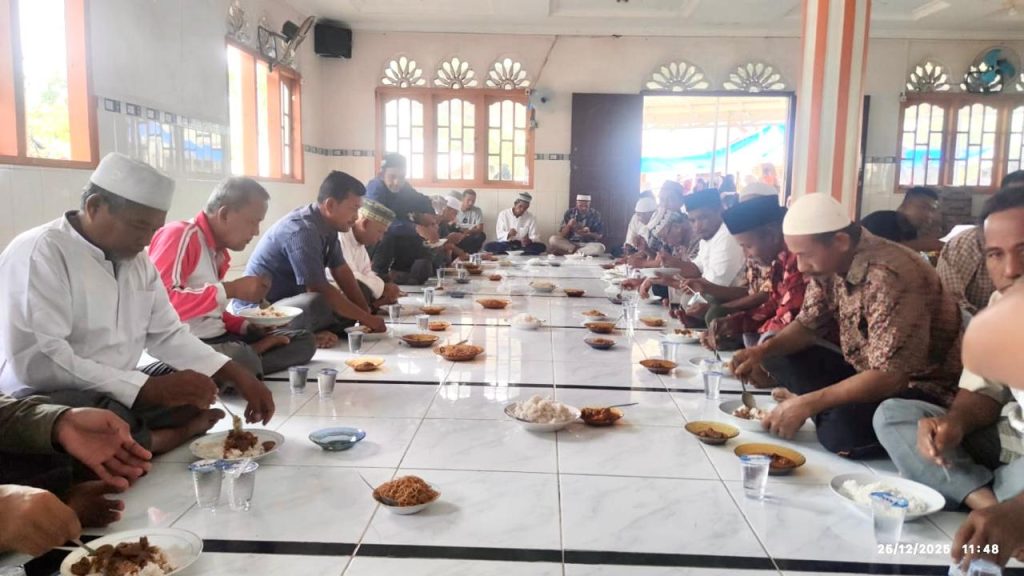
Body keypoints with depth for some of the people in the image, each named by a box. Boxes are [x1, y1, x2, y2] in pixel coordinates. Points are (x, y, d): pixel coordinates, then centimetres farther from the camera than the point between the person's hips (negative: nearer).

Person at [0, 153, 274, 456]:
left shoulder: (138, 260, 8)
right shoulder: (39, 252, -17)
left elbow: (169, 335, 9)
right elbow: (35, 362, -27)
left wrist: (239, 376, -6)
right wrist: (151, 389, -28)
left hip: (121, 398, 8)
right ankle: (181, 434, -11)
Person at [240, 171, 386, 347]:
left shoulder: (327, 226, 2)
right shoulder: (302, 231, -25)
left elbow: (342, 273, 8)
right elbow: (319, 291, -26)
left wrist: (366, 312, -2)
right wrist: (366, 318, -19)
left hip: (293, 300, 10)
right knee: (317, 303, -36)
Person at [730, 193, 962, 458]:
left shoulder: (889, 277, -30)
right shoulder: (830, 263, -4)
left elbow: (889, 376, -32)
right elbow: (808, 324, 8)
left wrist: (807, 404, -30)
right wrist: (763, 350, -11)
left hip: (922, 389, -8)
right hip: (867, 372, 8)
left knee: (842, 429, -34)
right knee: (779, 358, -2)